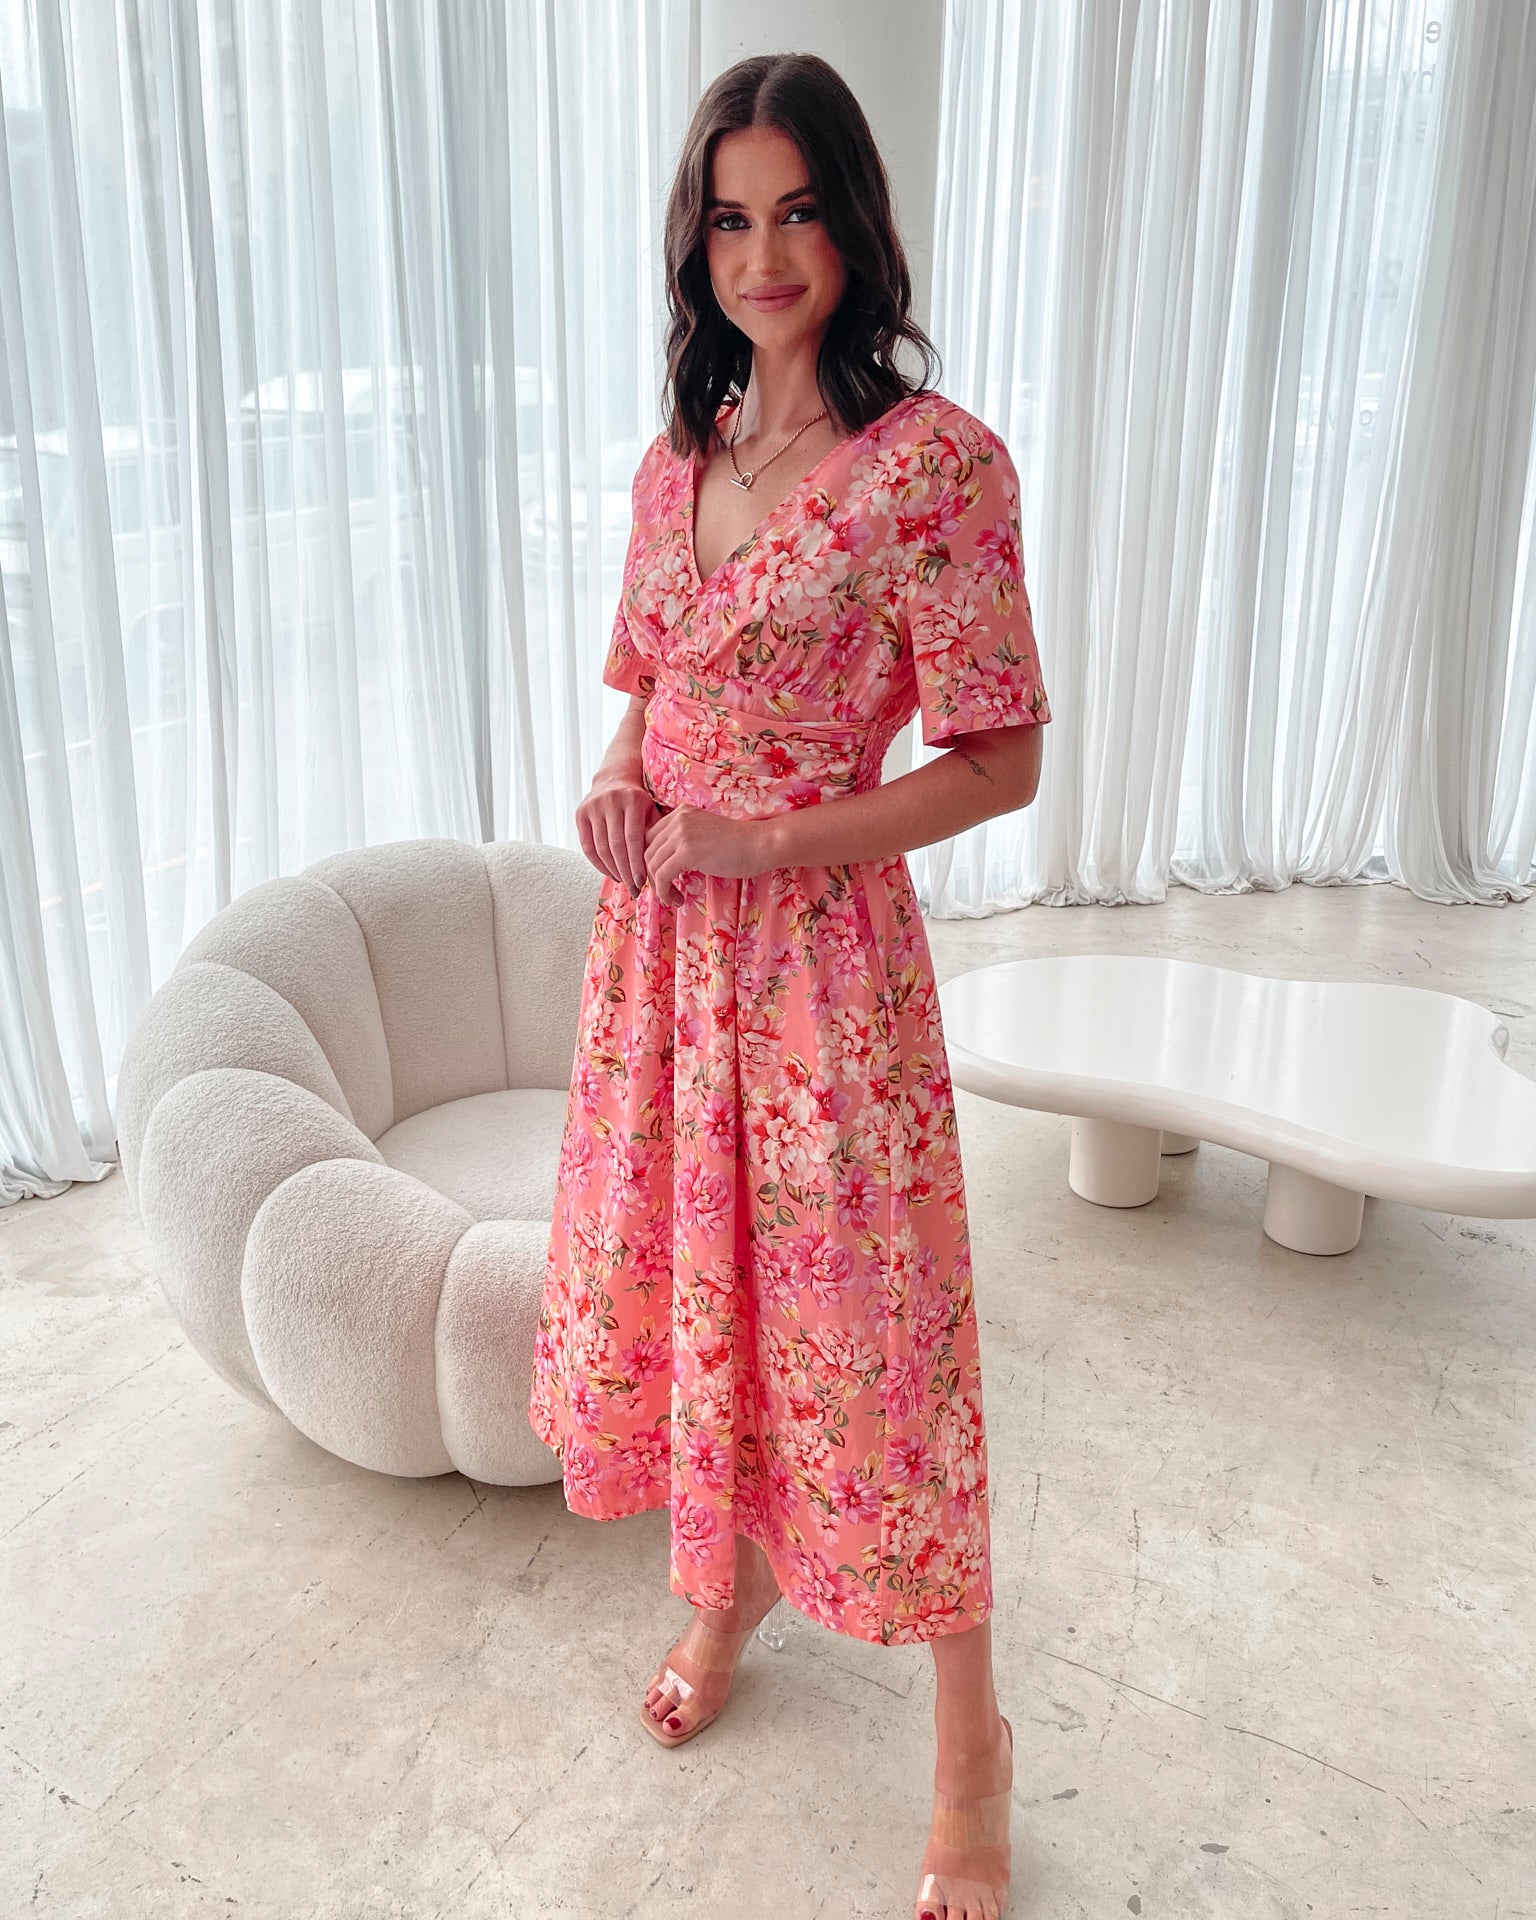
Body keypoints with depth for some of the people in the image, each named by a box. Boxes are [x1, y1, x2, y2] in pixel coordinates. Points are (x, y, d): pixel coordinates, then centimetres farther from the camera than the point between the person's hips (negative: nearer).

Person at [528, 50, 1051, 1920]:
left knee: (861, 1332, 2)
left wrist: (764, 842, -19)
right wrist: (615, 775, -3)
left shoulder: (934, 461, -12)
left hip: (819, 943, -6)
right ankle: (718, 1594, 46)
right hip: (658, 935, 7)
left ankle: (968, 1747, 26)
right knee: (668, 1277, 18)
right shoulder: (680, 453, 8)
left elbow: (1000, 761, -12)